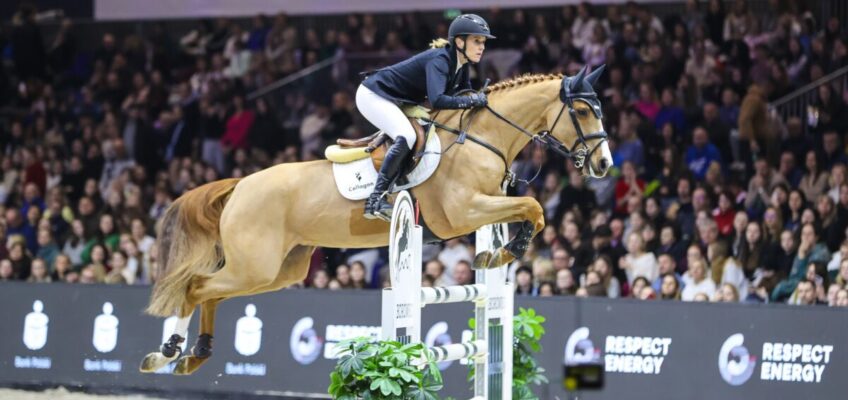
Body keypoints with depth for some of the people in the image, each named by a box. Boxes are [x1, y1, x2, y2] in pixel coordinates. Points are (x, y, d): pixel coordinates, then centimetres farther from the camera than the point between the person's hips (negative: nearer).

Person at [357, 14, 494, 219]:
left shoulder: (461, 65, 0)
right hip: (373, 95, -10)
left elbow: (466, 95, 9)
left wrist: (480, 99, -11)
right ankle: (376, 200, -28)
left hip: (397, 102, 10)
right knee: (406, 137, -29)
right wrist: (473, 100, -35)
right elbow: (437, 101, -42)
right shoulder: (439, 61, -28)